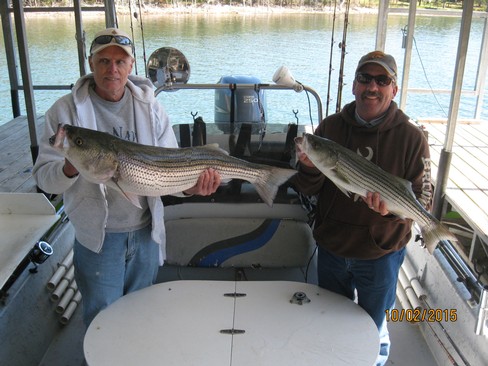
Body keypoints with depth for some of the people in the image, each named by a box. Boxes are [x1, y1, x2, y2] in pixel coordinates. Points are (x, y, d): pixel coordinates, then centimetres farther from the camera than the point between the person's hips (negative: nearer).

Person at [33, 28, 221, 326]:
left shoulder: (150, 107, -1)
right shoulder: (67, 110, -9)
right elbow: (43, 176, -11)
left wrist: (191, 186, -22)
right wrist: (70, 169, -34)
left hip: (147, 231, 3)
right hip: (98, 237, -3)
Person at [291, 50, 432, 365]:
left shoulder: (411, 137, -12)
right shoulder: (330, 127, -5)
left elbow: (424, 200, -11)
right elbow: (308, 190, -3)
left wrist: (393, 207, -31)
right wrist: (310, 168, -25)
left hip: (381, 255, -2)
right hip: (331, 249, 3)